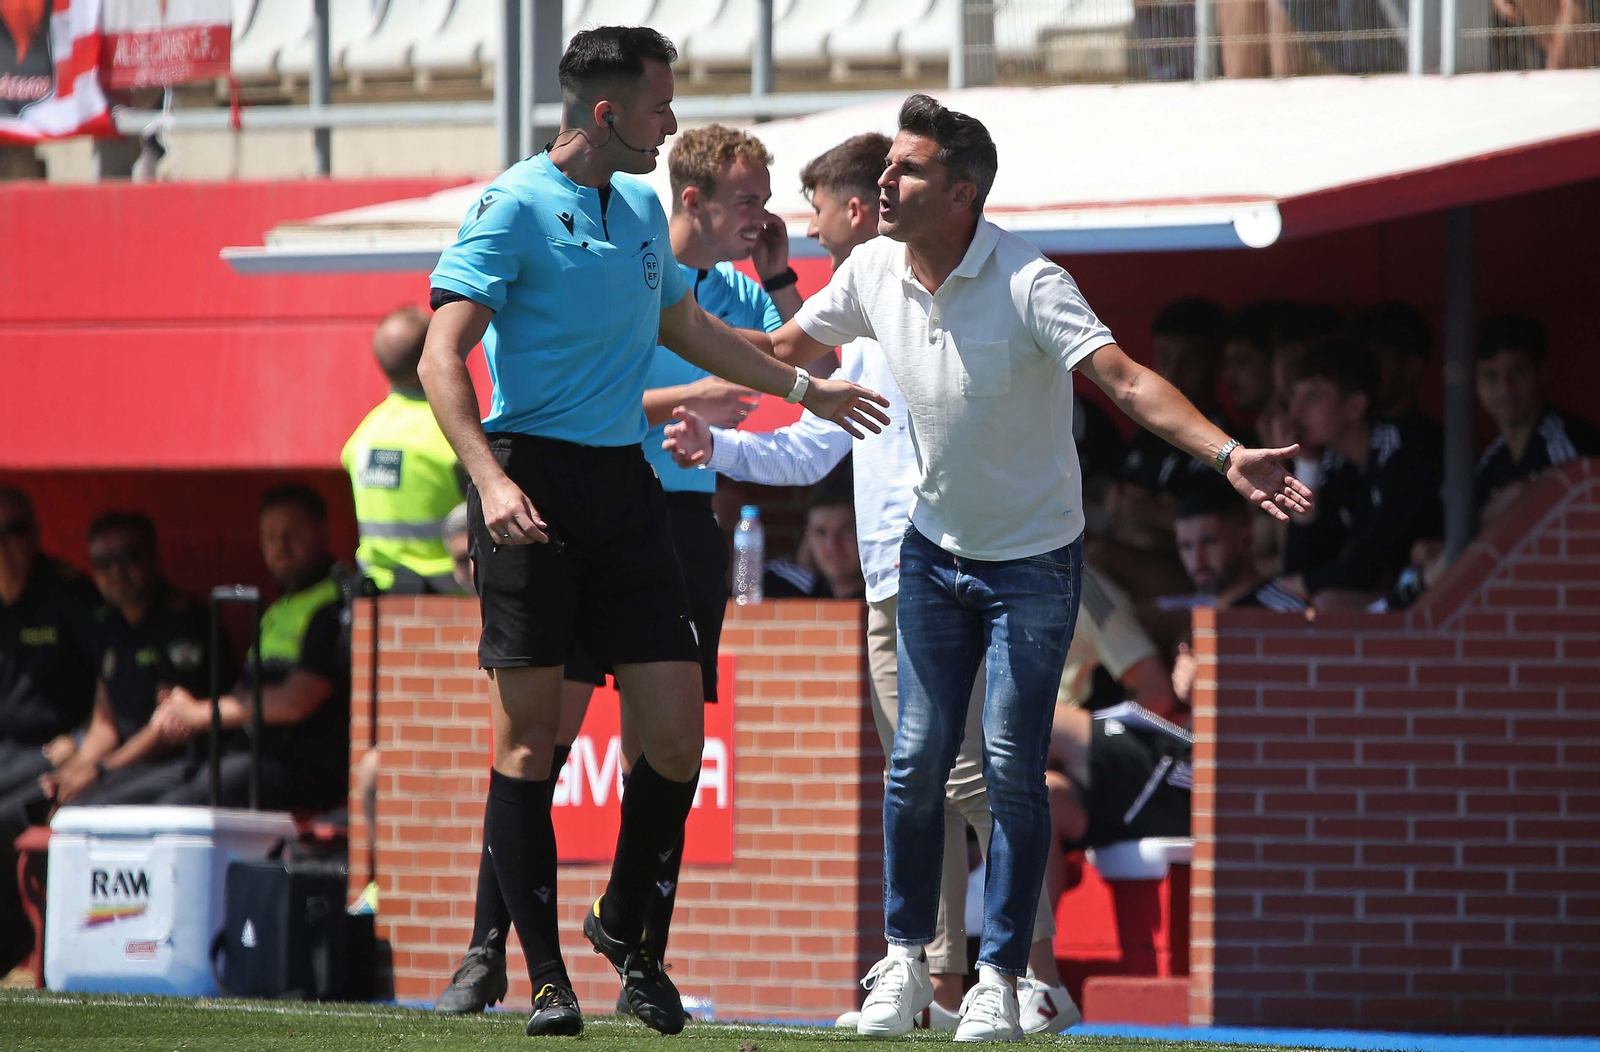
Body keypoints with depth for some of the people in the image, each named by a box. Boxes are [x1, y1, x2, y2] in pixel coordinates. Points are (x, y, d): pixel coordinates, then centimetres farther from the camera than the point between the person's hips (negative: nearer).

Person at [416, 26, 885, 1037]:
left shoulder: (643, 209, 16)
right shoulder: (515, 207, -7)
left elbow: (688, 327, 34)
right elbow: (441, 356, -15)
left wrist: (803, 386, 40)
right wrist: (491, 479, -27)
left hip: (626, 484, 7)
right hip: (536, 479, -7)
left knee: (677, 731, -1)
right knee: (531, 734, -3)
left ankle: (625, 930, 19)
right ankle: (546, 972, 2)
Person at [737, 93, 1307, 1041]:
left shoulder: (1028, 282, -24)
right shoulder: (875, 272, -6)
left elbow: (1124, 379, -33)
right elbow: (791, 348, 12)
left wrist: (1227, 453, -45)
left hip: (1034, 559, -4)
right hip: (936, 551, 4)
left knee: (1012, 769, -6)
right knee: (918, 760, 1)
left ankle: (1000, 979, 3)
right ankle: (906, 959, 14)